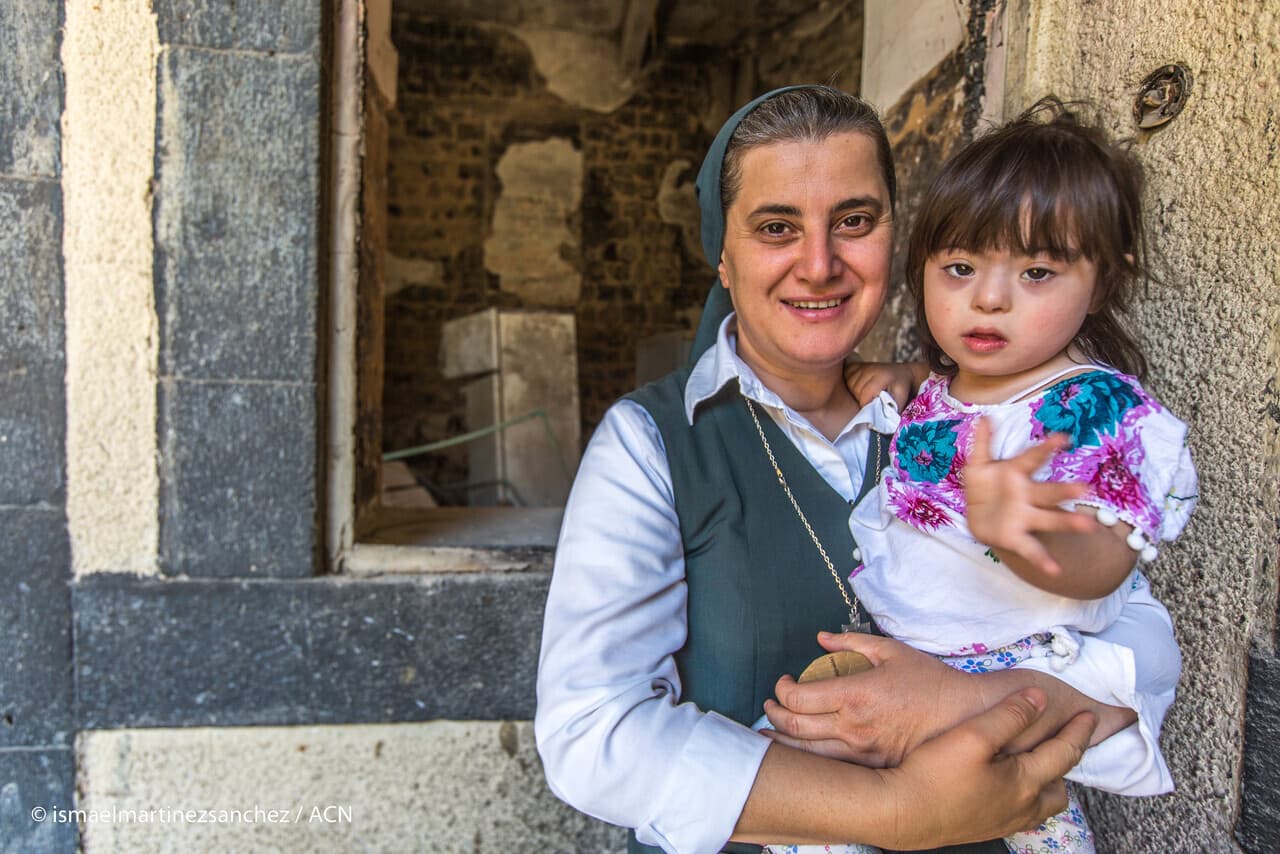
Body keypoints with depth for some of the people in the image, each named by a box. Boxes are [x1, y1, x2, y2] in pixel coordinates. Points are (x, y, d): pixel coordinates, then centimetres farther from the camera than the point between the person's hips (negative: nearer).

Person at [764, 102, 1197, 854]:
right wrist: (888, 393, 6)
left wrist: (1015, 529, -48)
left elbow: (1099, 569, -26)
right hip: (900, 649, 6)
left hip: (1018, 670, -6)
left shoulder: (1099, 407, -16)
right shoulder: (934, 392, 4)